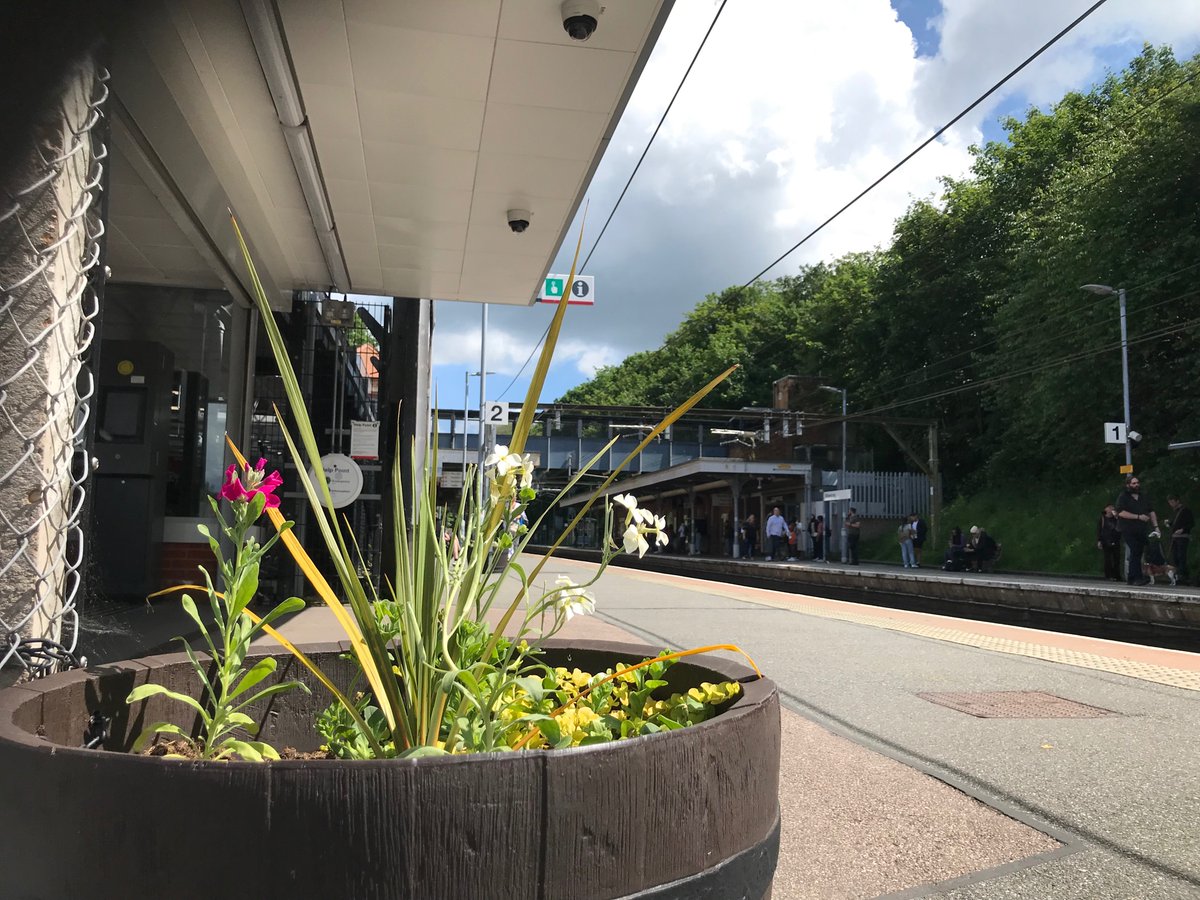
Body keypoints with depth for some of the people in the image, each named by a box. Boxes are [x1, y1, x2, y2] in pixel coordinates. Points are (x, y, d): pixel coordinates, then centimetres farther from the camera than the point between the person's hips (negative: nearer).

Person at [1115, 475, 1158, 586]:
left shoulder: (1143, 496, 15)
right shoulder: (1123, 497, -3)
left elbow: (1151, 511, 18)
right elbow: (1121, 512, -15)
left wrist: (1155, 525, 6)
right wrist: (1138, 517, -17)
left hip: (1142, 531, 6)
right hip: (1128, 530, -6)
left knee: (1138, 552, 8)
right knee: (1135, 551, -16)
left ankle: (1131, 577, 18)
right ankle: (1137, 577, -16)